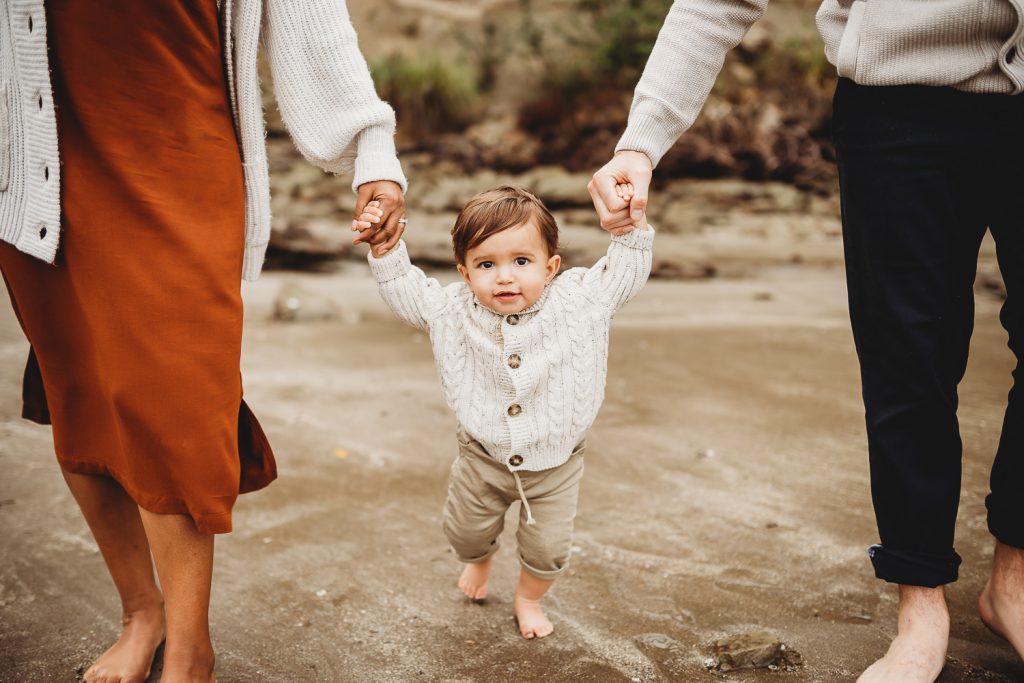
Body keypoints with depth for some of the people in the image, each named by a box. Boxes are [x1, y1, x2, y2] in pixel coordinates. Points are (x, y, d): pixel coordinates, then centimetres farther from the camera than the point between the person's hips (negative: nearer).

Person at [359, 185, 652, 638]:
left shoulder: (579, 299, -17)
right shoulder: (452, 311, -14)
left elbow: (626, 273, -16)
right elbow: (403, 291, -6)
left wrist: (631, 228, -33)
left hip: (555, 463, -1)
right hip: (483, 457, 2)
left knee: (548, 548, 11)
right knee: (466, 532, 23)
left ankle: (529, 599, 45)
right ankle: (480, 559, 61)